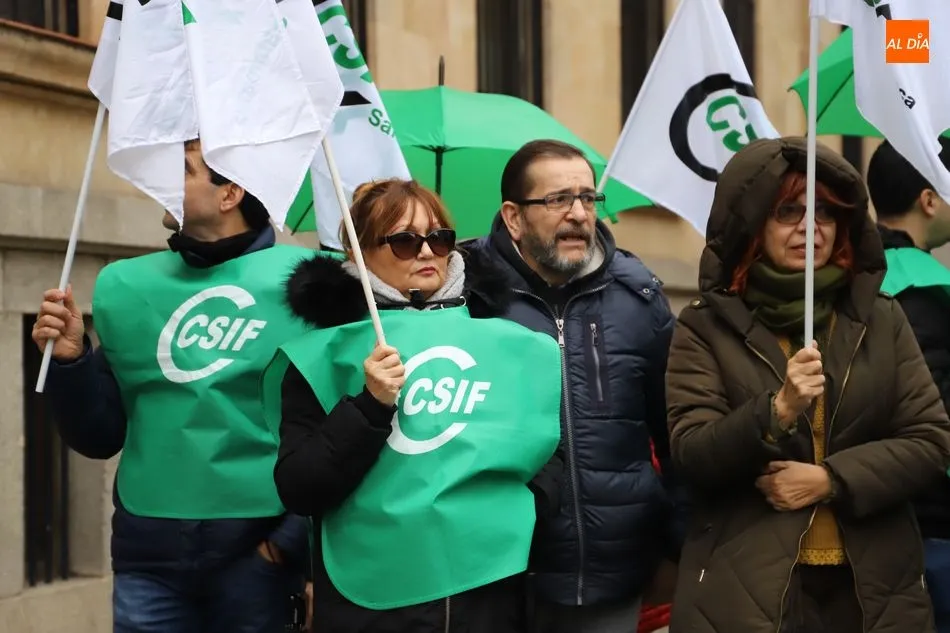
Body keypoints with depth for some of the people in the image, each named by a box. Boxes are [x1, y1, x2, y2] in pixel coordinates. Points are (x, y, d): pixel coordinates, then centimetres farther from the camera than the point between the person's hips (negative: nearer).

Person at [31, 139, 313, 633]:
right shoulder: (126, 286, 7)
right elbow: (100, 438, 10)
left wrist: (301, 530, -10)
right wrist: (71, 360, -5)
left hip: (258, 549, -3)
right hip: (150, 553, 3)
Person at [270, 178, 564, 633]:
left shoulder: (503, 338, 6)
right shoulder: (328, 351, -1)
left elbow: (552, 441, 15)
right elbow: (297, 493, -7)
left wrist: (526, 504, -3)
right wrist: (368, 406, -16)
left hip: (488, 592, 2)